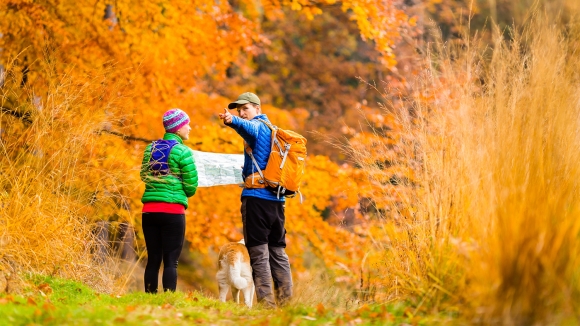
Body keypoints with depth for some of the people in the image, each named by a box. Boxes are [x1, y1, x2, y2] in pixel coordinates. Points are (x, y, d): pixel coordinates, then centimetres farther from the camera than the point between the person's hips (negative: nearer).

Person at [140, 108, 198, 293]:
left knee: (153, 259, 9)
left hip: (149, 210, 5)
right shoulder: (182, 152, -7)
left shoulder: (150, 148, 9)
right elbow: (191, 186, -5)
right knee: (171, 261, -3)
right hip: (173, 210, -5)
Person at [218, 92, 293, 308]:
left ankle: (266, 302, -13)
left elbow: (249, 128, -28)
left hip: (256, 195, -8)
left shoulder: (257, 125, -3)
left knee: (258, 252, -8)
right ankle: (286, 302, 11)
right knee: (278, 252, 12)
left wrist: (232, 121, -48)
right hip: (277, 198, 9)